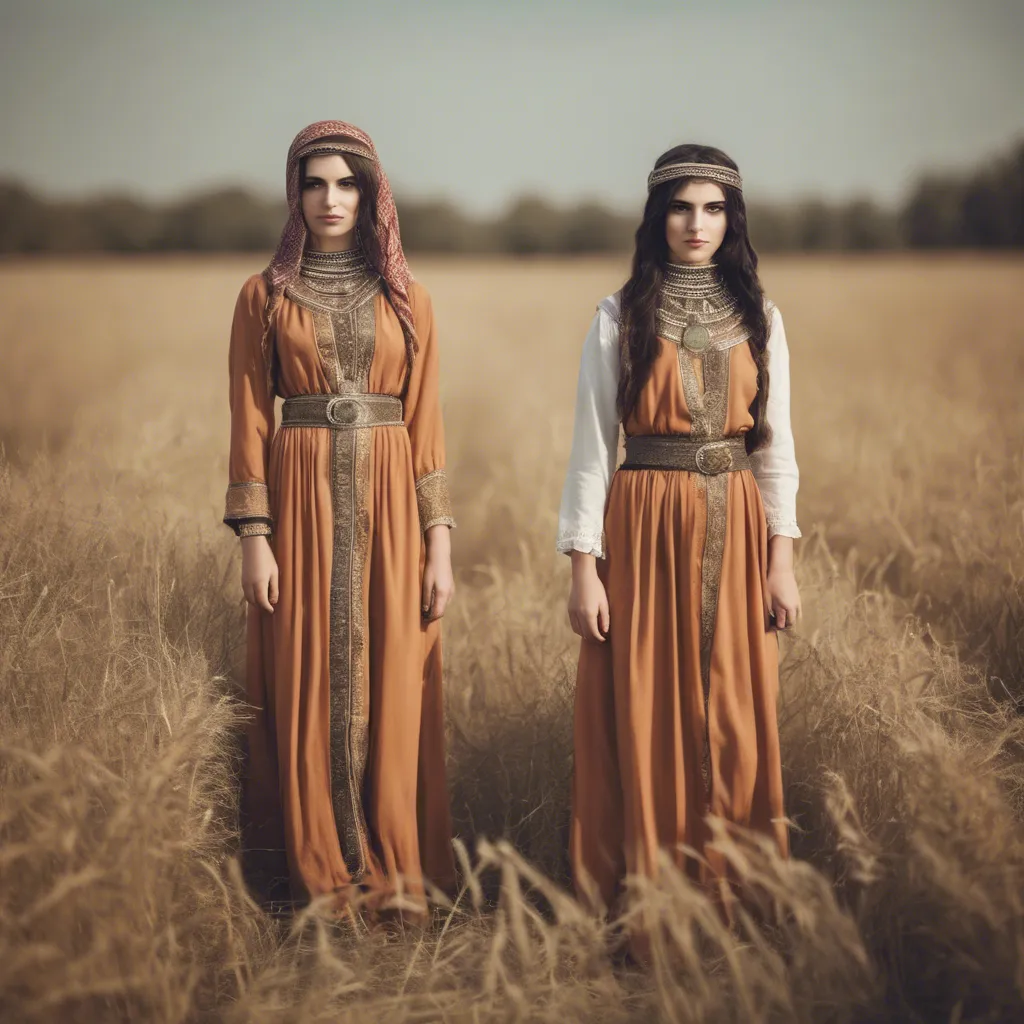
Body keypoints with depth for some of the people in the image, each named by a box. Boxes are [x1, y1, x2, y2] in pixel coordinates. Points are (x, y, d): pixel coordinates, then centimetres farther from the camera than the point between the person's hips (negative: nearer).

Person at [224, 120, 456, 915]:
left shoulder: (406, 300, 8)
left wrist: (440, 540, 0)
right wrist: (254, 537, -6)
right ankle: (323, 876, 12)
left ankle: (397, 872, 12)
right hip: (303, 499, -1)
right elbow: (249, 423, 2)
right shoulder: (264, 296, 4)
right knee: (310, 683, 1)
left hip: (389, 504, 1)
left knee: (393, 685, 2)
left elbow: (426, 422, 6)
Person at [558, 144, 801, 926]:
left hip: (735, 530, 2)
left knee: (735, 716, 4)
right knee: (646, 715, 0)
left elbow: (776, 442, 8)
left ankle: (731, 894, 16)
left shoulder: (759, 319, 8)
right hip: (645, 528, -2)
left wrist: (782, 558, 0)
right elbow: (591, 448, -1)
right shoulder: (620, 319, 1)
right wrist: (584, 566, -7)